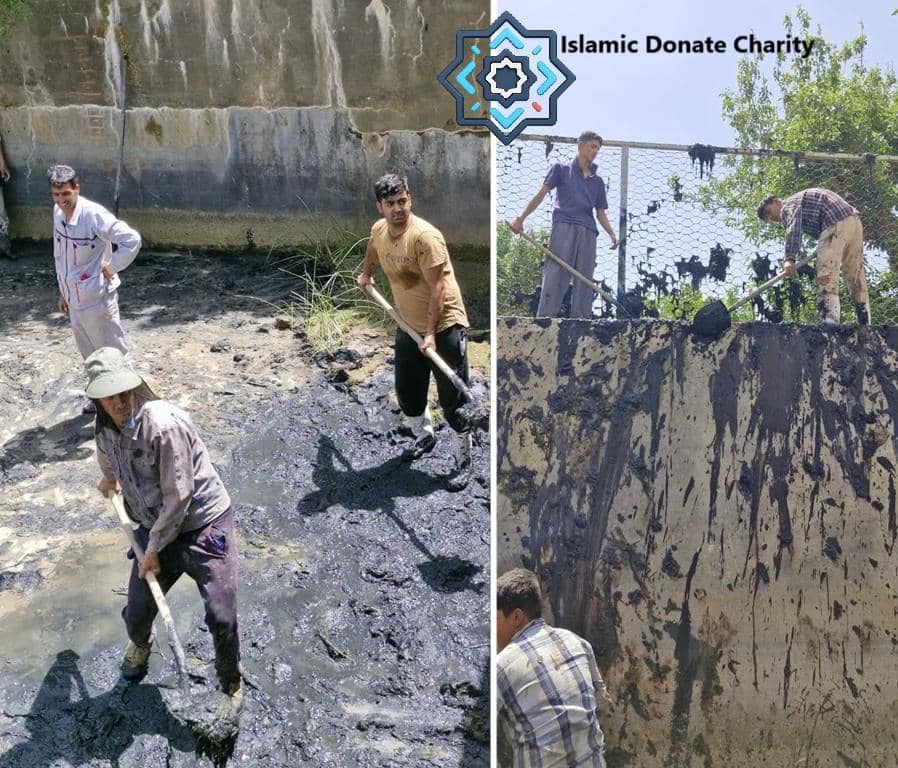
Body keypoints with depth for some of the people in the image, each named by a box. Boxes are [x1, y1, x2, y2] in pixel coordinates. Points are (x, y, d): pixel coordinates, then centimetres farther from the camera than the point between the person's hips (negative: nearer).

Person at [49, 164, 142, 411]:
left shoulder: (93, 215, -23)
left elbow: (132, 240, -29)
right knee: (90, 354, 23)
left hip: (97, 299, -8)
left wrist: (110, 268, -20)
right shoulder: (58, 212, 2)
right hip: (75, 300, 8)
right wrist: (63, 291, 18)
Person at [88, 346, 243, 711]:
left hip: (204, 525, -6)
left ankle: (231, 684, 20)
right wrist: (109, 478, 46)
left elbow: (177, 497, -22)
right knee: (136, 612, 11)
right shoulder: (105, 429, -3)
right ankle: (140, 644, 50)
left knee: (221, 617, -10)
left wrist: (154, 548, -13)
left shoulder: (165, 425, -28)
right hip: (156, 529, 6)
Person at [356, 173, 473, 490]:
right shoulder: (379, 230, -1)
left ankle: (464, 461, 13)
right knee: (407, 392, 17)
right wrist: (366, 275, 41)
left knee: (451, 401, -4)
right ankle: (424, 436, 43)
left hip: (444, 326, -7)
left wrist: (431, 333, -28)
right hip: (408, 327, 7)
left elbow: (436, 288, -24)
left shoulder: (425, 236, -23)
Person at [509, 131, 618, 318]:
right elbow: (541, 194, 8)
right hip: (564, 227, -4)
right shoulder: (561, 169, 15)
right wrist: (521, 218, -2)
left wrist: (611, 233, 3)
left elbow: (601, 213, 22)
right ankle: (545, 320, -22)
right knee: (555, 275, -16)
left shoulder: (597, 181, 25)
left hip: (588, 233, 5)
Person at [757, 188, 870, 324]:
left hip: (836, 224, -9)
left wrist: (789, 258, -27)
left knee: (826, 278, -13)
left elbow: (793, 228, -16)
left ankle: (829, 322, -25)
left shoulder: (787, 206, 4)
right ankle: (865, 324, 10)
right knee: (855, 277, 9)